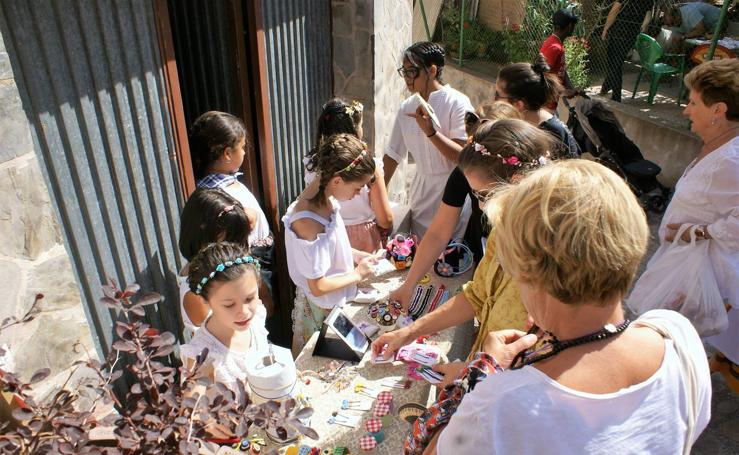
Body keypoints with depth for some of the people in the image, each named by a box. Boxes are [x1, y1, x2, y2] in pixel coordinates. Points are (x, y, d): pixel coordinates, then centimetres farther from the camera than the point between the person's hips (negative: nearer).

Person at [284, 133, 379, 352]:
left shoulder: (323, 196, -9)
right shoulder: (308, 223, -33)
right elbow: (318, 286, -25)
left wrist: (355, 255, -1)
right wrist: (357, 274, -15)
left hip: (335, 301, 8)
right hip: (321, 307, -8)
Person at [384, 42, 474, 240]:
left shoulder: (457, 103, -11)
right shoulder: (407, 108, 5)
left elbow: (464, 156, -17)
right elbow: (392, 156, 10)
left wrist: (430, 132, -28)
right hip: (421, 200, 5)